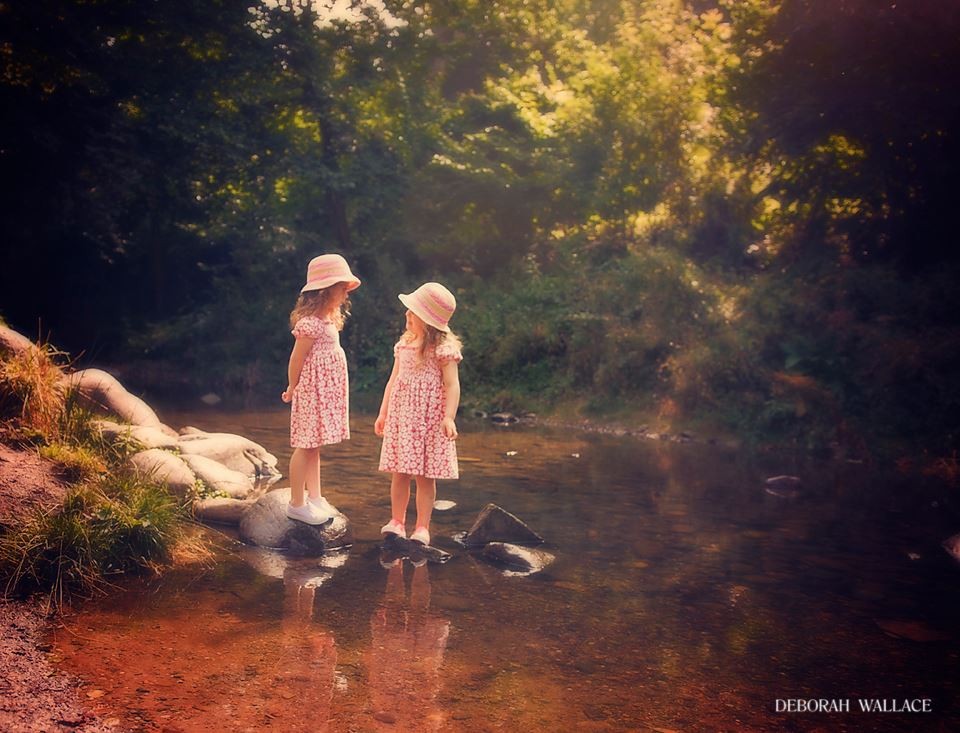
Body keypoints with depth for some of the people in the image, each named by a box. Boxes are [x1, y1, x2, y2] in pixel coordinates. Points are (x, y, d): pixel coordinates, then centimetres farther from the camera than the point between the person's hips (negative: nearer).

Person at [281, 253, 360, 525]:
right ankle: (296, 504, 8)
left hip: (326, 393, 9)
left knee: (314, 446, 15)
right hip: (312, 392, -9)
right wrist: (293, 389, -1)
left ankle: (314, 497, 24)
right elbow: (296, 359, -13)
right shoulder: (310, 324, -19)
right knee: (306, 446, -1)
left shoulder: (328, 320, 11)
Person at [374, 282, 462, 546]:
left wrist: (449, 418, -24)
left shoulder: (443, 348, -10)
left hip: (429, 417, -5)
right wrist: (383, 413, 17)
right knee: (399, 472, 8)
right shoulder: (404, 344, 9)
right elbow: (393, 380, 16)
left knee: (425, 475, 1)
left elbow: (452, 385, -14)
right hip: (401, 415, 5)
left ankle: (422, 528, 11)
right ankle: (396, 522, 19)